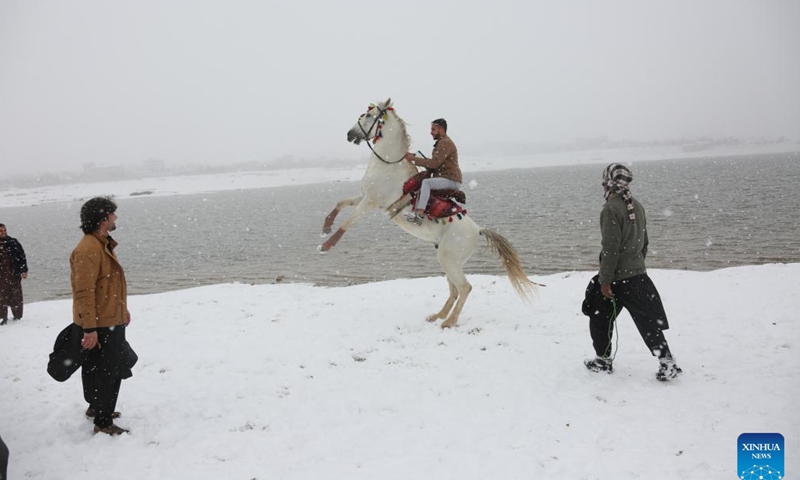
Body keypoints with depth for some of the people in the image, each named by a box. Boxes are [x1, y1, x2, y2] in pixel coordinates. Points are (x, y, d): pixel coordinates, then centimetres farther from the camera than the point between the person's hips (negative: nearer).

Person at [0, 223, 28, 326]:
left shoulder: (13, 242, 2)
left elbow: (22, 256, 3)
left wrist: (24, 270, -2)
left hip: (14, 274, 0)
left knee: (16, 296, 7)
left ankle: (17, 316, 19)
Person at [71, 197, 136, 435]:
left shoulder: (102, 244, 11)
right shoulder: (88, 250, -23)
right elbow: (84, 293, -26)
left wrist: (123, 310, 25)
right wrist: (90, 329, -27)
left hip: (110, 321, 10)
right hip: (100, 325, -10)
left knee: (100, 369, 23)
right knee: (107, 372, -2)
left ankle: (97, 407, 39)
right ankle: (103, 422, 8)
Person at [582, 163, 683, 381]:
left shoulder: (611, 209, -18)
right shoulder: (637, 206, 6)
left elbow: (610, 249, -20)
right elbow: (643, 242, 14)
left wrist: (605, 281, -15)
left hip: (617, 277, -7)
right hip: (638, 274, 7)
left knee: (600, 319, 12)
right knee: (647, 321, 10)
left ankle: (603, 361, 21)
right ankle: (667, 362, 6)